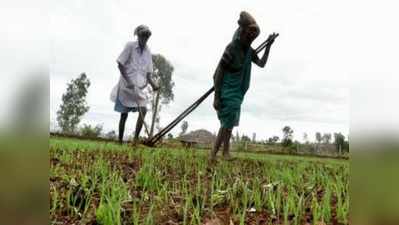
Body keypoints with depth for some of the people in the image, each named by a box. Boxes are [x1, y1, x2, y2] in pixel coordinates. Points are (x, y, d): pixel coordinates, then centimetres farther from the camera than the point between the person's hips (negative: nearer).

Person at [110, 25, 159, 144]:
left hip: (139, 86, 4)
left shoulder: (148, 52, 9)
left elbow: (148, 73, 12)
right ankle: (120, 141, 15)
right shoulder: (130, 46, -4)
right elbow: (120, 64, -8)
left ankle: (136, 139, -9)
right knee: (124, 114, 2)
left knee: (143, 110, -15)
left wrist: (153, 84, -6)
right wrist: (128, 81, -17)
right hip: (126, 85, -3)